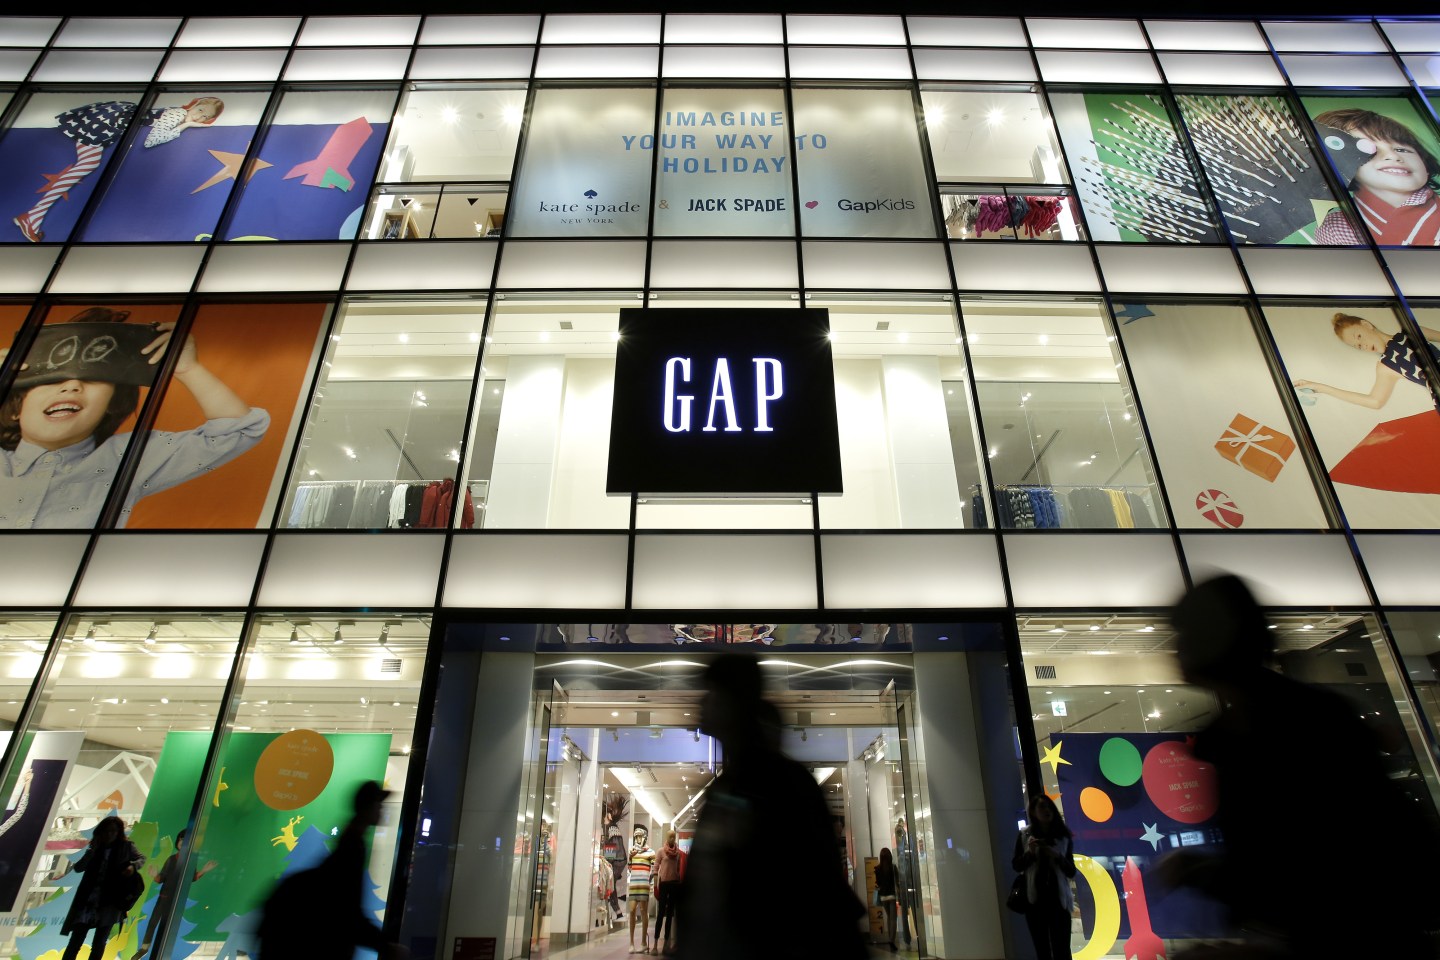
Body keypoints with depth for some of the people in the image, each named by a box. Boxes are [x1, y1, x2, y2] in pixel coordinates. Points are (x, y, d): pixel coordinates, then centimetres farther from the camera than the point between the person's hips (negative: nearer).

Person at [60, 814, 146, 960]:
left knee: (98, 944, -4)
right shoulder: (96, 848, 10)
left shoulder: (125, 846, 4)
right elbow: (78, 868, 5)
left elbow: (141, 859, 13)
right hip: (88, 899, 3)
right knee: (75, 942, -1)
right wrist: (92, 850, -6)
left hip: (110, 900, -3)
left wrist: (133, 866, -9)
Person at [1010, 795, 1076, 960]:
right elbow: (1016, 866, 2)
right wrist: (1030, 853, -15)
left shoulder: (1063, 836, 5)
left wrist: (1057, 856, -14)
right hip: (1034, 899, 0)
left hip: (1058, 898, 0)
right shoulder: (1024, 835, 2)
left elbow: (1071, 872, 4)